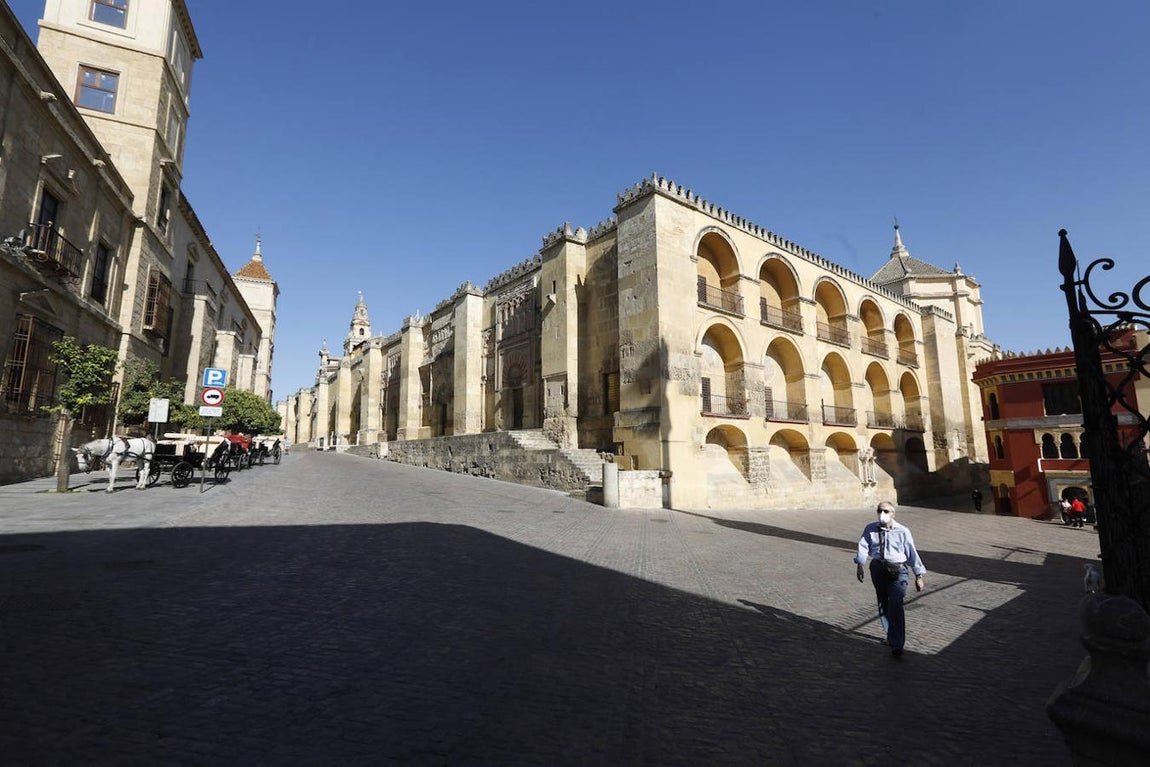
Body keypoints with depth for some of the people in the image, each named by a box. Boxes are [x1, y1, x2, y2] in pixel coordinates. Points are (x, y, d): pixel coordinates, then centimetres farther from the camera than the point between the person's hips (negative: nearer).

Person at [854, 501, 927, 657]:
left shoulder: (903, 531, -4)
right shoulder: (870, 529, 1)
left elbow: (912, 553, -1)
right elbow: (863, 546, -6)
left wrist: (918, 576, -1)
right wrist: (860, 565, -18)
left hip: (897, 570, -3)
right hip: (878, 568, 3)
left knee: (895, 605, -13)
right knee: (882, 603, 16)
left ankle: (896, 645, -2)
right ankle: (891, 635, 39)